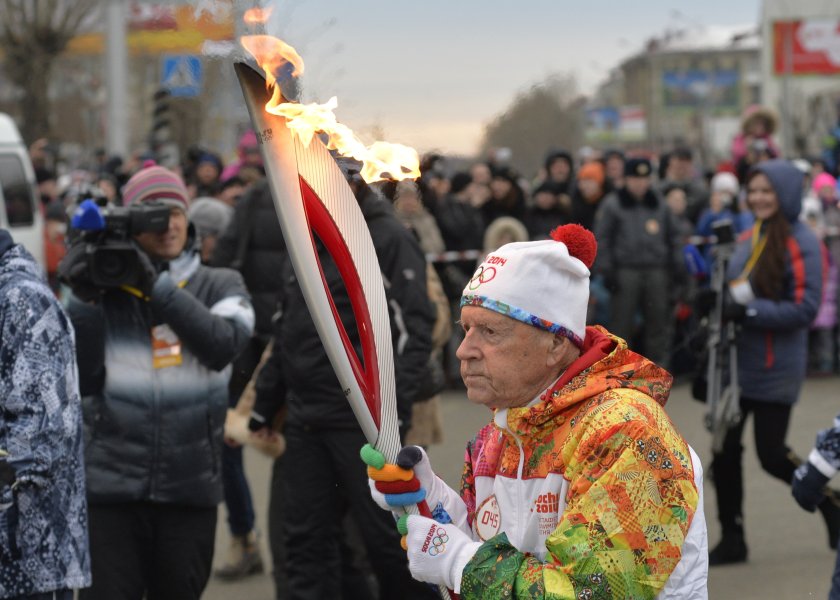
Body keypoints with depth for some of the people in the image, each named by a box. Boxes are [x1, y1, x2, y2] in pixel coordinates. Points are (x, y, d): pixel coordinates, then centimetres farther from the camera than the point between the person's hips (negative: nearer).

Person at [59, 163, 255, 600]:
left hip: (190, 487, 1)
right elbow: (82, 381, -2)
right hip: (111, 485, -1)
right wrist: (83, 301, -12)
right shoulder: (106, 286, 5)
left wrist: (157, 285, -15)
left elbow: (223, 345, -13)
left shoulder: (220, 285, 8)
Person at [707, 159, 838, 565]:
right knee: (724, 448, 4)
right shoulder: (750, 237, 11)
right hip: (737, 361, 7)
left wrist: (748, 311, -24)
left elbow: (805, 308, -18)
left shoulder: (800, 243, -12)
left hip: (775, 368, -7)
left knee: (771, 454, -1)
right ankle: (731, 539, 15)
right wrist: (721, 304, -1)